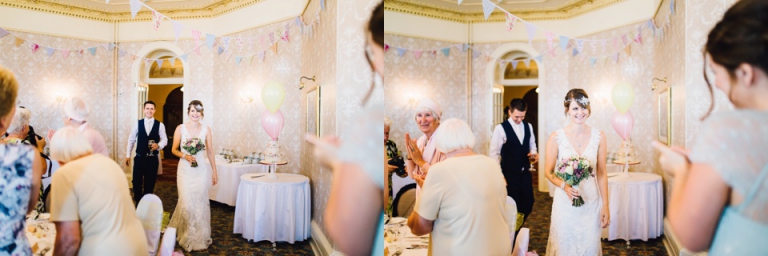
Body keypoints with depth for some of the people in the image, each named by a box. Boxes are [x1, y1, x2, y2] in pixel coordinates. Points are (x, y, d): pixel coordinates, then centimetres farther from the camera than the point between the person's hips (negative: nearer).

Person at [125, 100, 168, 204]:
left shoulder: (160, 125, -1)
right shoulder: (138, 124, 3)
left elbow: (164, 139, -1)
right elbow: (131, 139, 7)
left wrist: (158, 145, -23)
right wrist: (128, 155, 4)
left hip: (153, 158, -1)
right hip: (139, 157, 1)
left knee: (149, 184, 10)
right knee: (136, 182, 2)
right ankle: (138, 203, 20)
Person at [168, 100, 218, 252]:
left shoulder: (206, 130, 1)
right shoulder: (180, 128, -1)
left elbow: (210, 152, 4)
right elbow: (174, 150, 4)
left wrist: (214, 172, 4)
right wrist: (185, 156, -16)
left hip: (202, 170, 1)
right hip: (185, 170, 0)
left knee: (200, 202, 4)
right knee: (186, 202, -2)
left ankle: (199, 237, 19)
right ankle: (186, 236, 21)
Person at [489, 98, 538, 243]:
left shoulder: (528, 126, 7)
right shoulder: (501, 128, -11)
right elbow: (494, 153, -11)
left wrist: (534, 153, -5)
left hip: (525, 173, 6)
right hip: (510, 175, -5)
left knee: (528, 205, 11)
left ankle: (516, 230, 34)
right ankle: (511, 233, 22)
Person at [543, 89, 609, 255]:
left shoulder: (599, 136, -1)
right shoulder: (556, 137, -8)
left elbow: (601, 173, 4)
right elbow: (548, 172, -1)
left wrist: (605, 205, 2)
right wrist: (564, 186, -20)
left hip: (592, 202, 2)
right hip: (565, 202, -1)